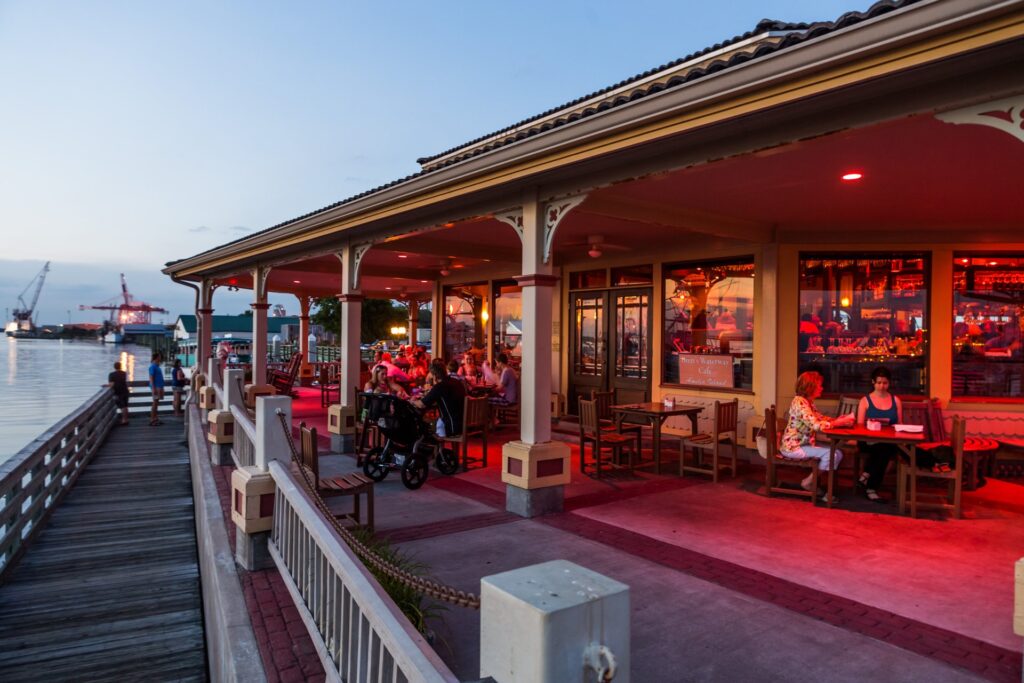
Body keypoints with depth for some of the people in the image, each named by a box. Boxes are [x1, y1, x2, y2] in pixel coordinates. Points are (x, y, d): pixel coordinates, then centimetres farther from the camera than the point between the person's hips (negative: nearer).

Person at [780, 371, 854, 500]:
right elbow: (816, 425, -27)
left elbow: (821, 418, 15)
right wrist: (841, 423, -20)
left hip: (804, 444, 10)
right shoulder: (799, 402, -20)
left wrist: (841, 419, -1)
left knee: (838, 454, 3)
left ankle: (813, 482, 11)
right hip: (793, 447, -10)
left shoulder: (808, 402, 12)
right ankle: (808, 483, 1)